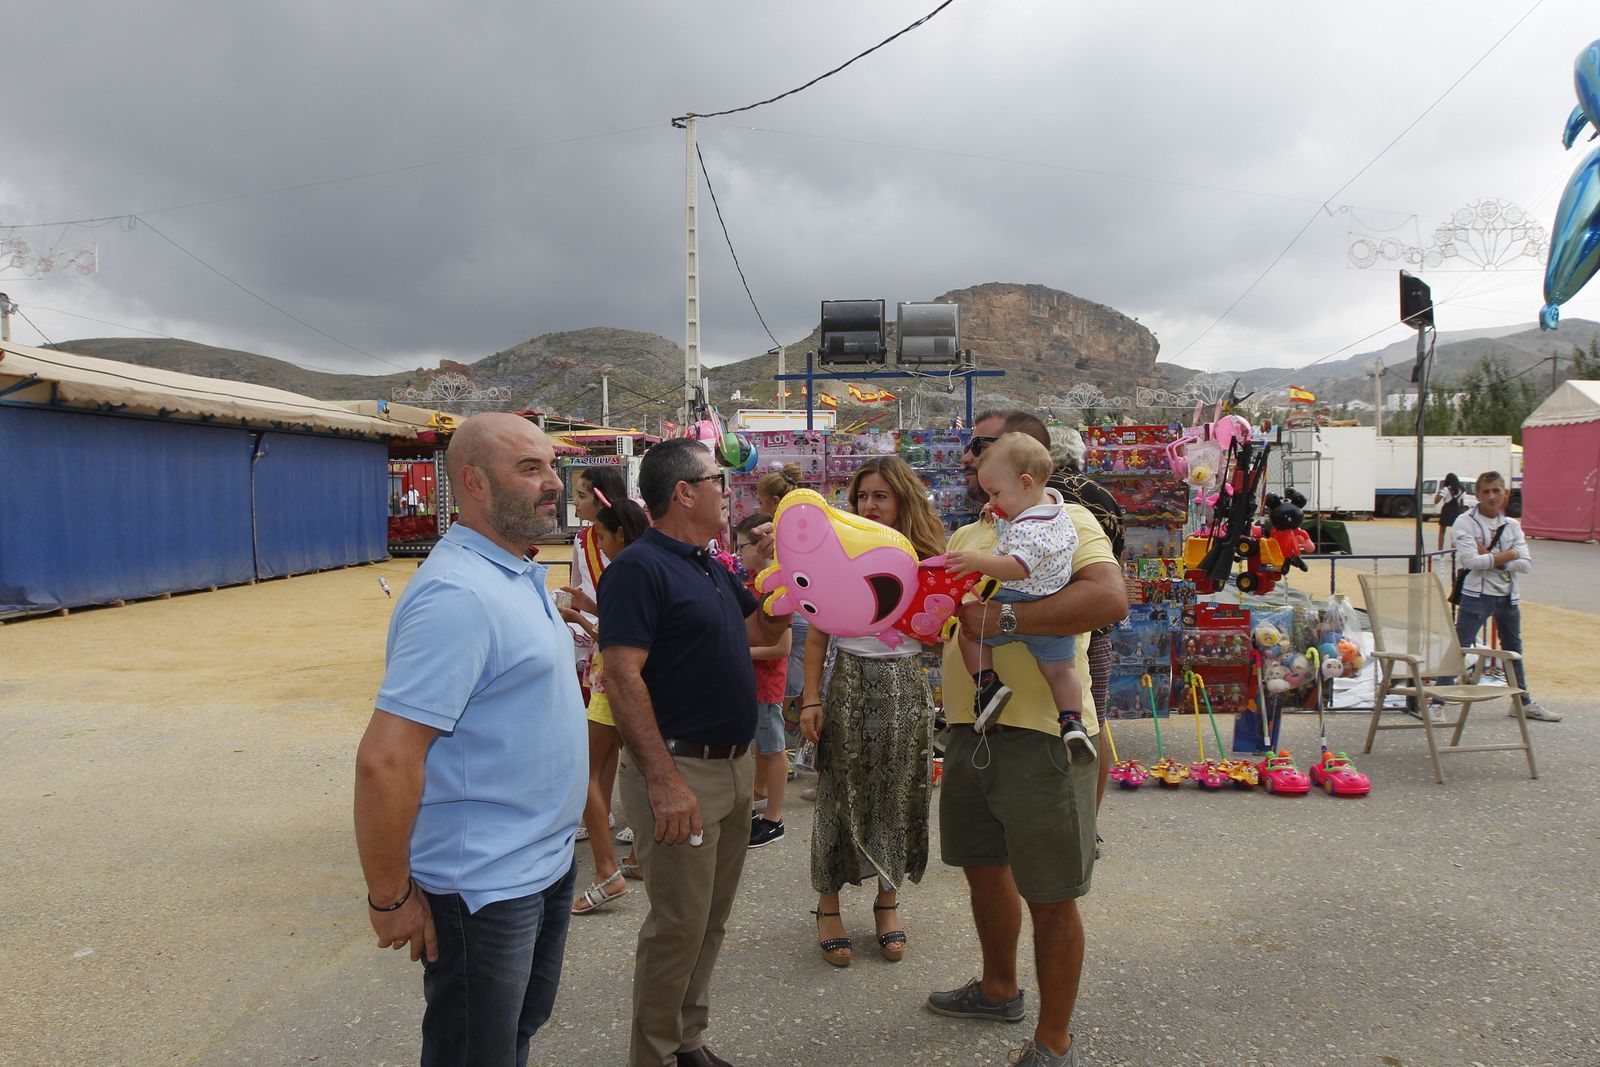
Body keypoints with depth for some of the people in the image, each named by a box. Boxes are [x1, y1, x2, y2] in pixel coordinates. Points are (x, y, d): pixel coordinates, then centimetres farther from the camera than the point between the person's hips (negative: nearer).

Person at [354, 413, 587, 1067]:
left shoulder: (518, 576, 7)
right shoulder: (457, 594, -25)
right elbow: (384, 761, -29)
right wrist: (391, 898, -21)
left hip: (546, 862, 9)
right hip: (486, 888, -9)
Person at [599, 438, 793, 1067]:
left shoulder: (711, 567, 13)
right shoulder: (640, 567, -15)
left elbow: (767, 630, 23)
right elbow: (622, 677, -22)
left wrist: (776, 563, 7)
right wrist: (664, 781, -26)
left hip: (734, 766, 9)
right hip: (681, 770, -9)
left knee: (711, 919, 17)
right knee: (679, 925, 0)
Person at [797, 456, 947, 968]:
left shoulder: (926, 560, 3)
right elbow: (817, 637, 1)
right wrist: (811, 700, -5)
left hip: (907, 688, 2)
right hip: (850, 682, -2)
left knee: (898, 795, 8)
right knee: (840, 792, 4)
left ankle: (888, 899, 26)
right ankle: (828, 904, 18)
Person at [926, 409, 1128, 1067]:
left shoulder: (1063, 520, -10)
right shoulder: (965, 537, 16)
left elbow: (1109, 598, -28)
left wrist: (1005, 616, -27)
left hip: (1041, 738, -8)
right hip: (970, 735, 8)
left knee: (1049, 899, 4)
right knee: (983, 867, 23)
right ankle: (998, 989, 46)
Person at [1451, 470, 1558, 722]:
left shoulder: (1512, 525, 7)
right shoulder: (1465, 522, -8)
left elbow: (1526, 564, -3)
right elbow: (1470, 561, -21)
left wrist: (1490, 558, -14)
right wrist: (1508, 555, -11)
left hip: (1508, 597, 6)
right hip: (1477, 595, -6)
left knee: (1514, 649, 19)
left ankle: (1523, 701, 35)